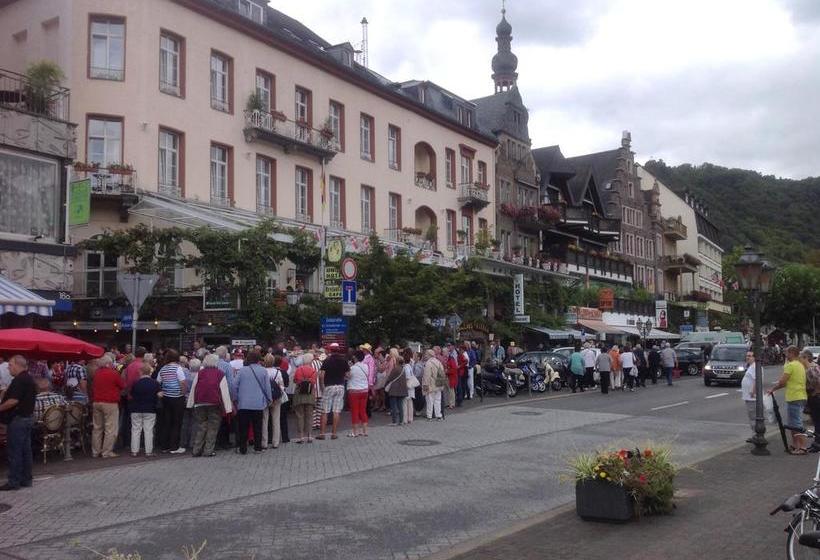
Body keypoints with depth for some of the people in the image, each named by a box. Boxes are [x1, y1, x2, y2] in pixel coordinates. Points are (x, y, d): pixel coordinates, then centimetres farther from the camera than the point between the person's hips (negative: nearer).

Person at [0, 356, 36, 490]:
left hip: (17, 419, -10)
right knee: (26, 450, 12)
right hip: (27, 417, 10)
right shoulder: (29, 379, 14)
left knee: (14, 451, -4)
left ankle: (14, 481, -1)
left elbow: (13, 400, -24)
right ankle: (26, 479, 16)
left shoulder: (19, 380, -17)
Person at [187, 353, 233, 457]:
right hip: (215, 405, -3)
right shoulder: (220, 374, -3)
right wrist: (228, 407, -3)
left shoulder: (199, 373, 5)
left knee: (200, 426, 10)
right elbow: (225, 391, -4)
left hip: (200, 404, 3)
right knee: (212, 427, 3)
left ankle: (196, 450, 9)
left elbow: (193, 389, 8)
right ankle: (208, 451, 0)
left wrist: (190, 404, 14)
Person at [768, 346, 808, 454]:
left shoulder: (791, 365, -14)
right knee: (792, 424, 18)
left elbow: (782, 381, -17)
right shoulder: (800, 365, 17)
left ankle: (802, 448, -8)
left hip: (794, 398, -10)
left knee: (797, 425, -8)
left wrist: (772, 389, -2)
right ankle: (794, 446, 24)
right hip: (801, 397, 10)